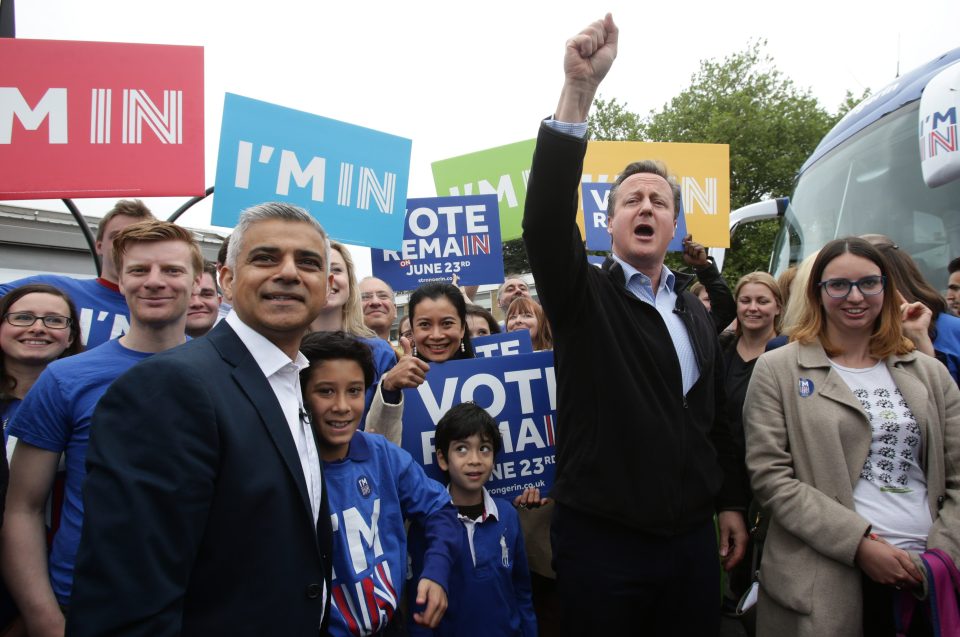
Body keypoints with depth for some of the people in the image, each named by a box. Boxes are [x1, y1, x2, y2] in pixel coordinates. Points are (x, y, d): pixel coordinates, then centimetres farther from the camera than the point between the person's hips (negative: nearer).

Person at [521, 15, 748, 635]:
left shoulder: (697, 314, 10)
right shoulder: (584, 296, -7)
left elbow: (715, 419, 15)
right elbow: (546, 220, -25)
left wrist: (732, 503, 12)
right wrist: (579, 88, -32)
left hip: (692, 537, 5)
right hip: (599, 538, -4)